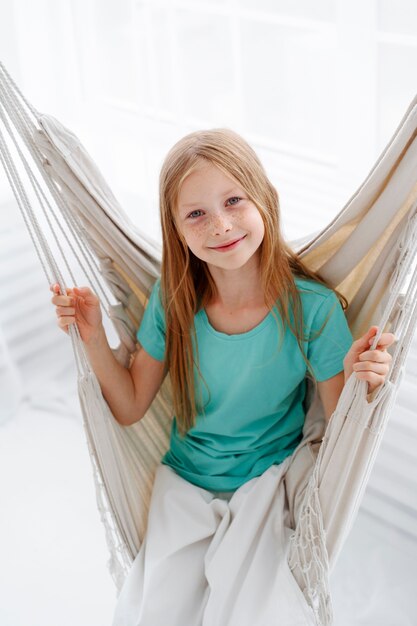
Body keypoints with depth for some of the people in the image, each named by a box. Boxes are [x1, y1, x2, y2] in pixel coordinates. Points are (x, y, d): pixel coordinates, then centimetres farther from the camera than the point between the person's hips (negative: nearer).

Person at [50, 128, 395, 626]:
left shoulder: (312, 307, -19)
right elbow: (130, 407, 0)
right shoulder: (172, 299, -11)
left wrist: (358, 383, -32)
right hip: (183, 481, 2)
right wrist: (94, 337, -14)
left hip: (268, 481, -2)